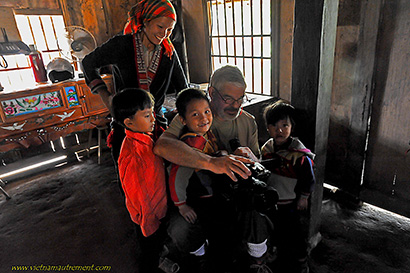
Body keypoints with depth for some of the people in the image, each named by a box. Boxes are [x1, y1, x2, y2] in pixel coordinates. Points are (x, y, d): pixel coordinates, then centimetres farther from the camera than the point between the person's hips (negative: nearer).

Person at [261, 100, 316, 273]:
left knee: (296, 236, 12)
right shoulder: (266, 148, -3)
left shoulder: (299, 153, -21)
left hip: (293, 204, -5)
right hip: (272, 202, 6)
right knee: (278, 234, 22)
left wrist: (303, 198, -9)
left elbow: (309, 178, -13)